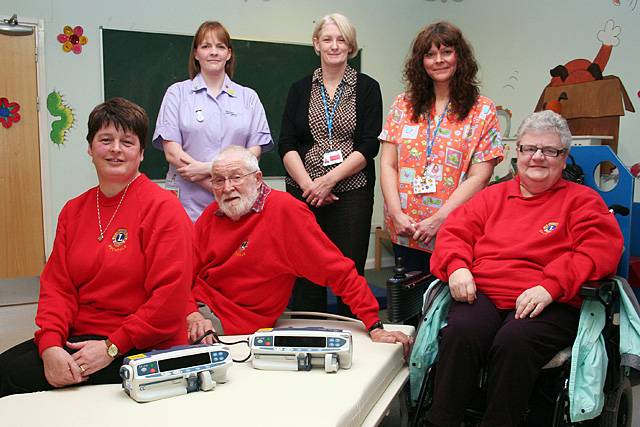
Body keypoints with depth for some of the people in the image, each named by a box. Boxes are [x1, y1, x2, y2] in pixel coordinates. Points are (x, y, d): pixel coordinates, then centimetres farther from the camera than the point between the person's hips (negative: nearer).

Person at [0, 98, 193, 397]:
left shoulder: (162, 207, -10)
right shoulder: (73, 210, 12)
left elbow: (171, 297, -16)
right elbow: (57, 285, 6)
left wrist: (112, 347, -17)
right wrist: (51, 344, -12)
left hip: (142, 349, -6)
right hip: (78, 337, 6)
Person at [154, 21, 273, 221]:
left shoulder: (248, 97, 12)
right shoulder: (177, 93, 7)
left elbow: (255, 150, 4)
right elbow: (172, 152, -3)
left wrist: (210, 168, -10)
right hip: (188, 204, -1)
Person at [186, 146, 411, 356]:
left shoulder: (285, 209, -13)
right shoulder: (211, 214, 4)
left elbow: (338, 269, -15)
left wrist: (375, 327, -18)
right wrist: (193, 316, -18)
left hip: (236, 321, -5)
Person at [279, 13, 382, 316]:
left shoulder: (367, 88, 6)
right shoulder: (300, 90, 12)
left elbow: (369, 145, -3)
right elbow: (286, 144, 4)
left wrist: (328, 179, -12)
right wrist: (308, 184, -10)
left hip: (352, 192, -1)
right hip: (304, 193, 2)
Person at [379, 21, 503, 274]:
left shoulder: (482, 111, 1)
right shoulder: (403, 105, 9)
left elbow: (479, 177, -6)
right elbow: (388, 165, 4)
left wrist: (438, 220, -14)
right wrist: (397, 213, -9)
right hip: (404, 232, 3)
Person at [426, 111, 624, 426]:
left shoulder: (582, 200, 16)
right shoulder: (493, 195, 26)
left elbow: (601, 249, -1)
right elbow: (454, 231, 18)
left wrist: (551, 286, -15)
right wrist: (456, 267, -5)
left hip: (550, 304, -2)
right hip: (482, 294, 3)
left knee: (514, 341, -35)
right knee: (461, 332, -31)